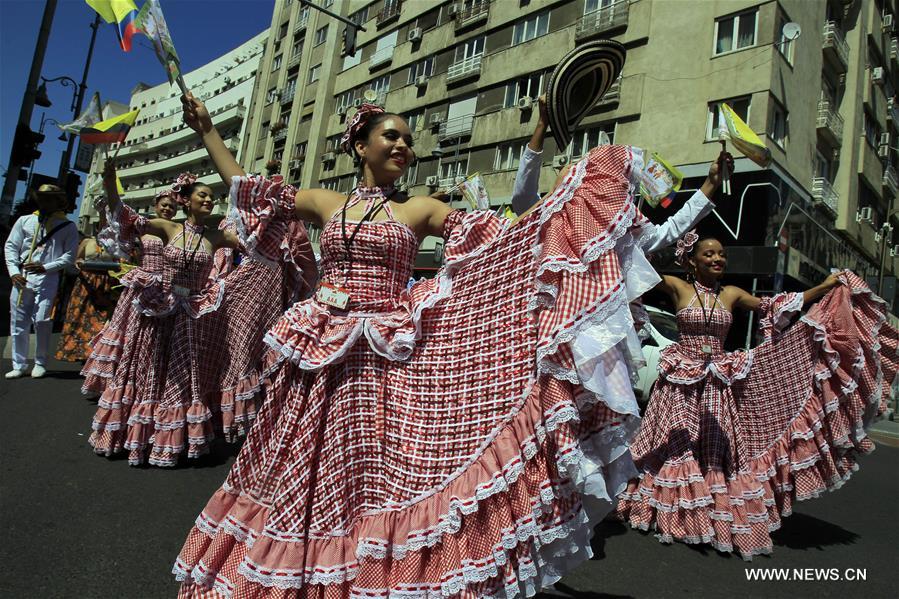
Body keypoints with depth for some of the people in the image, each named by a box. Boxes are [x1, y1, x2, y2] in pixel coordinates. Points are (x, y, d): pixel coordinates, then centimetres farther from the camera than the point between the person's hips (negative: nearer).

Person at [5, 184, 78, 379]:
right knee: (18, 323, 5)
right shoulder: (24, 220, 13)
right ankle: (19, 365, 14)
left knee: (41, 321, -10)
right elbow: (10, 246, 10)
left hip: (48, 278, -3)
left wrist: (45, 267, -14)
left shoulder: (67, 226, 6)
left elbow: (69, 255, -1)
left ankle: (40, 363, 6)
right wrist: (14, 272, -3)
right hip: (21, 278, 3)